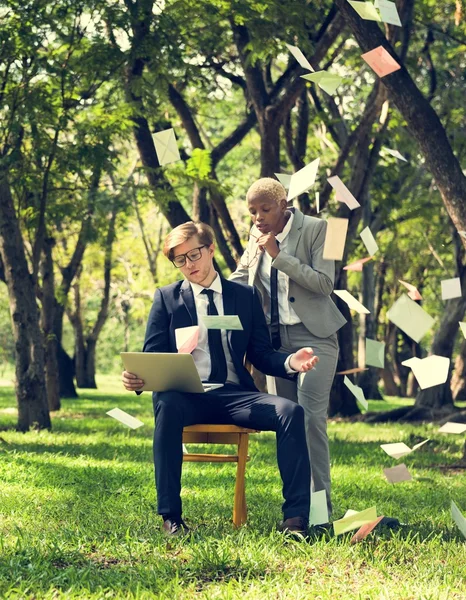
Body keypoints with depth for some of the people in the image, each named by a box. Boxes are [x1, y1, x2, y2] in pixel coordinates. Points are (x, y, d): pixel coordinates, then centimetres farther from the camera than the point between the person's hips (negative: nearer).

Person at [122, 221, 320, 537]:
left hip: (234, 395, 2)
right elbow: (152, 357, 7)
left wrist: (289, 362, -11)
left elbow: (261, 354, 13)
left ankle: (296, 516, -27)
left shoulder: (245, 295, 16)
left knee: (291, 411, -26)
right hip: (187, 395, -2)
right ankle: (171, 516, -33)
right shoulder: (167, 297, 13)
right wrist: (138, 377, -18)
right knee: (167, 405, -38)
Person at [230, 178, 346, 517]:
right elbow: (238, 282, 22)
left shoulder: (316, 229, -7)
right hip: (275, 337, 6)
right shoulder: (257, 235, 9)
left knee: (310, 416, -16)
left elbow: (324, 284, -15)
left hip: (313, 336, -6)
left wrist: (279, 255, -19)